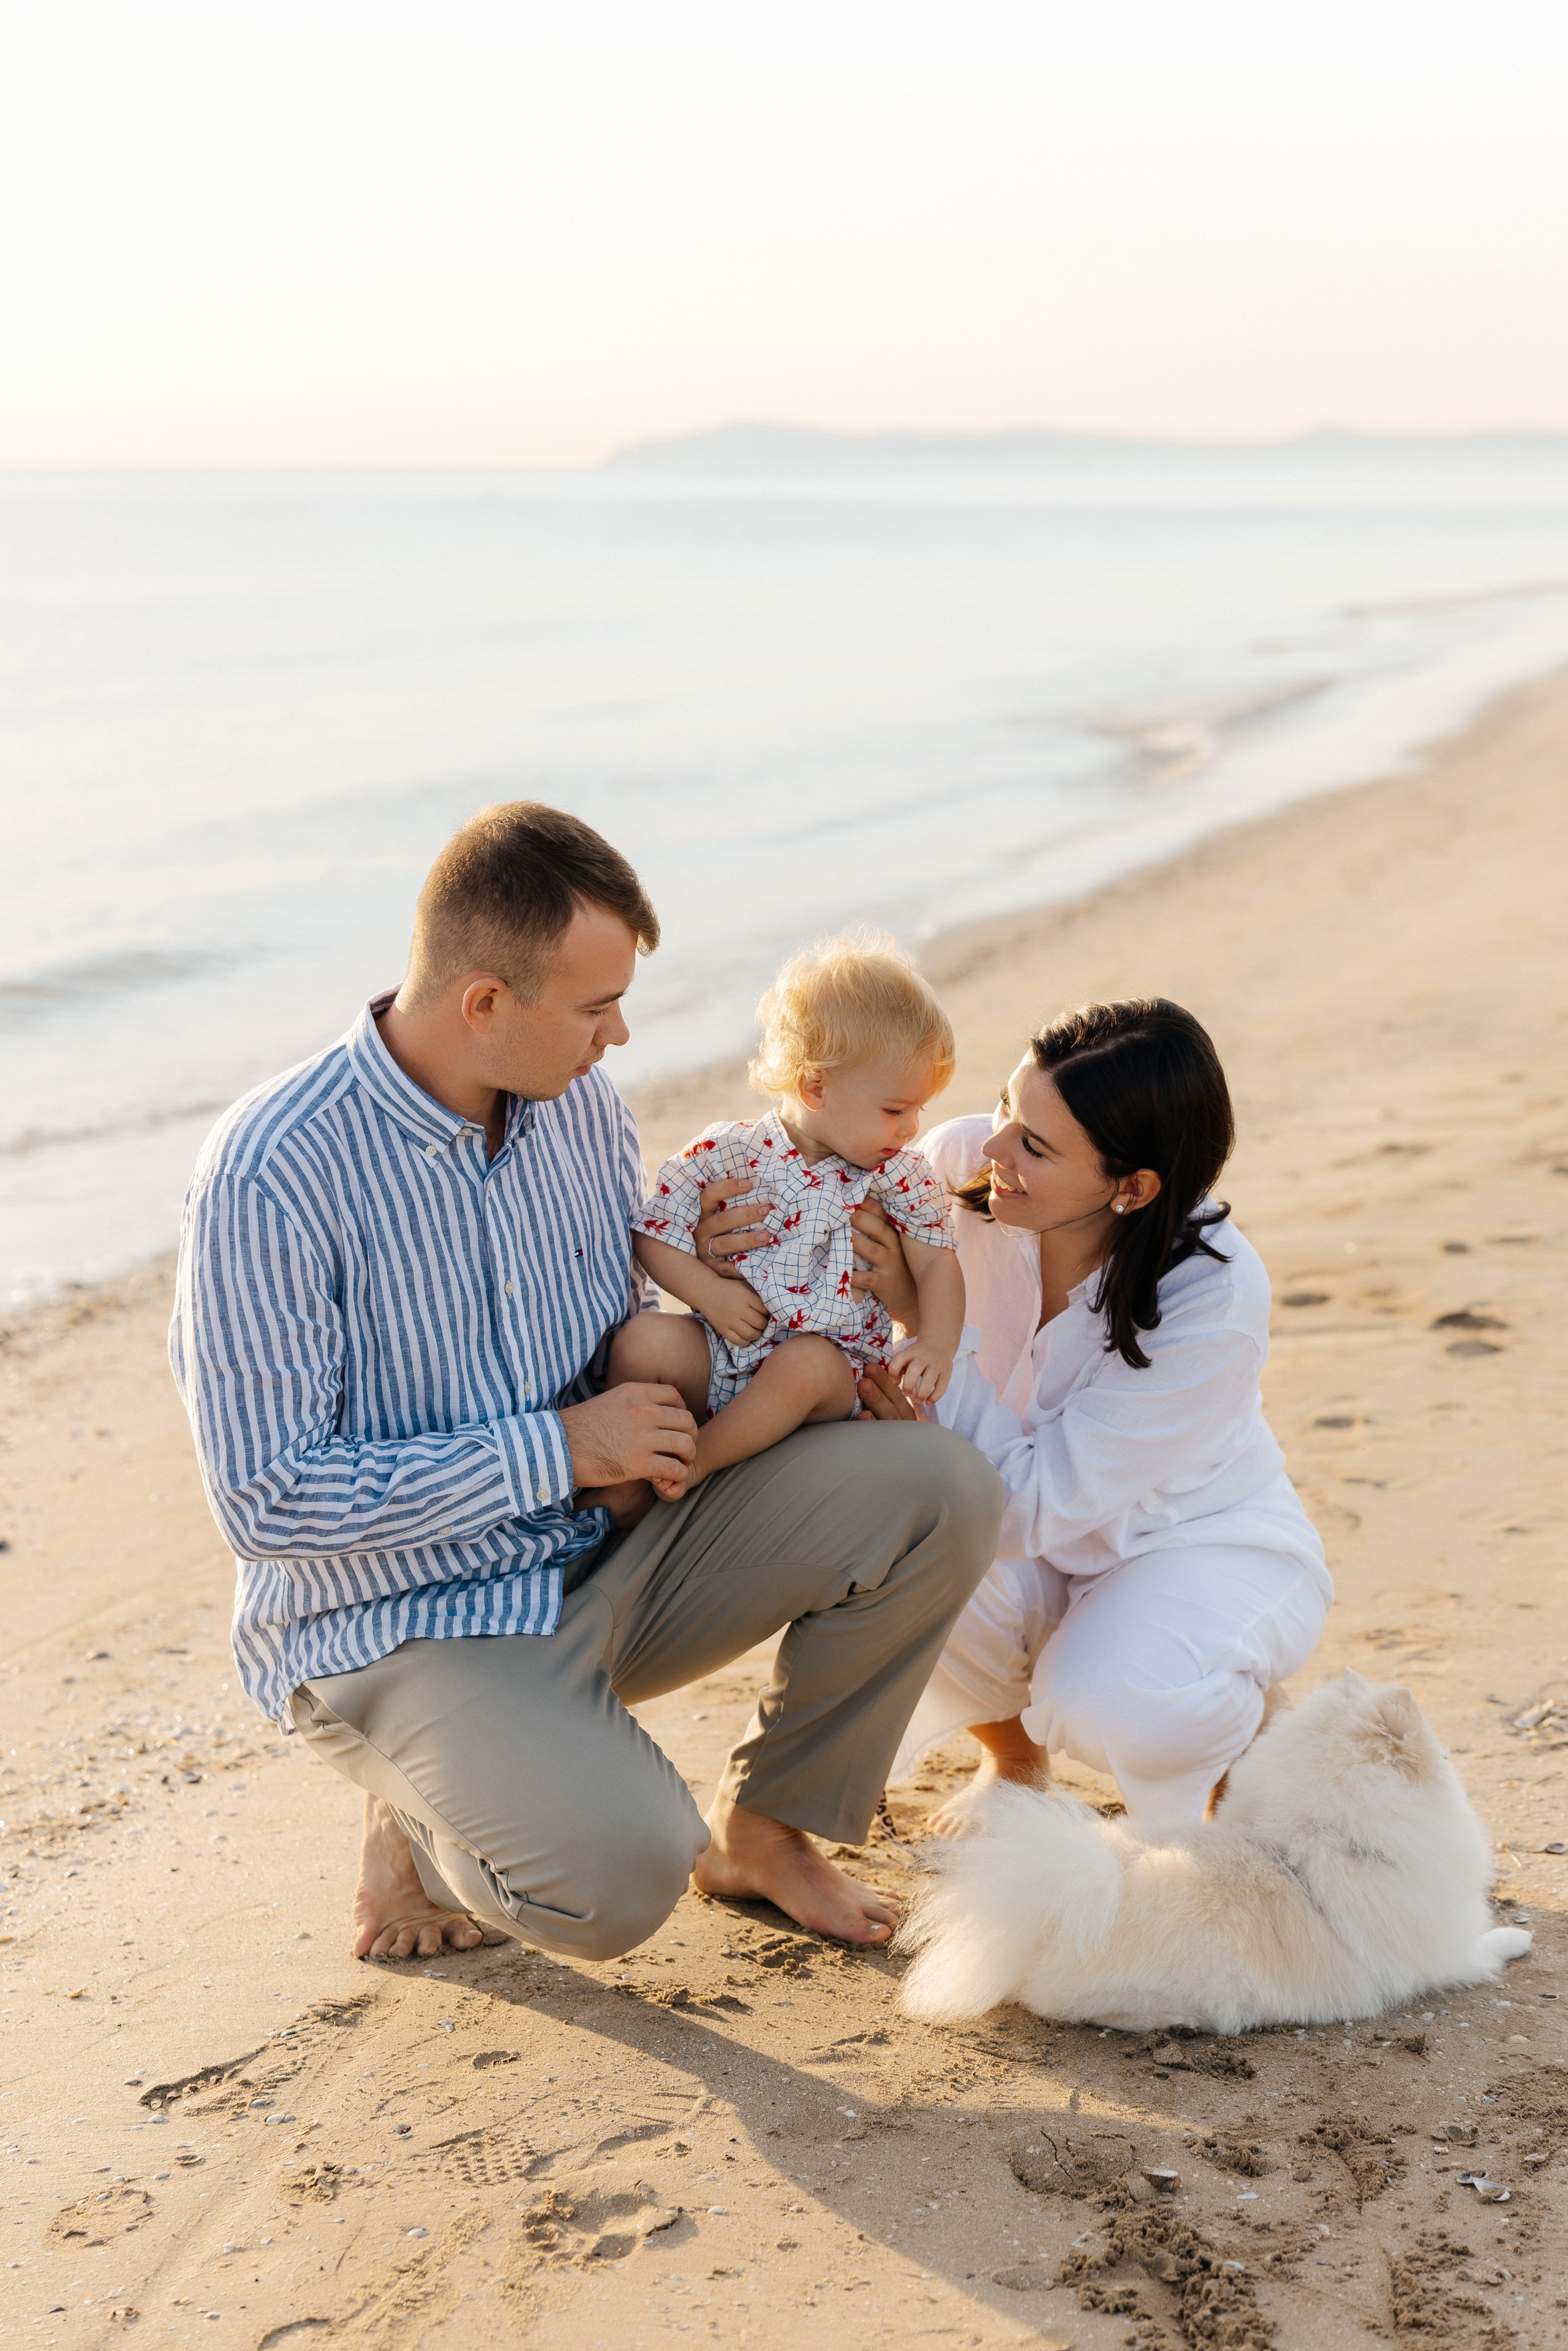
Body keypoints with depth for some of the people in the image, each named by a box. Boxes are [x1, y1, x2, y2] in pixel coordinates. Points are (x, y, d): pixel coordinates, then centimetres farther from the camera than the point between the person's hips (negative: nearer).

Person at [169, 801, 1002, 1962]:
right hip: (398, 1625, -6)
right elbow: (268, 1499, -22)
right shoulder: (272, 1178, -22)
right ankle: (420, 1821, 3)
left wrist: (636, 1450, -9)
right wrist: (562, 1448, -20)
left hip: (602, 1561, 7)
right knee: (623, 1874, -33)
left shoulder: (586, 1106, 0)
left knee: (939, 1488, -12)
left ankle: (764, 1825, 9)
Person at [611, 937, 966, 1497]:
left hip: (834, 1365, -1)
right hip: (722, 1353, 1)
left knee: (807, 1364, -36)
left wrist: (936, 1346, -19)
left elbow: (936, 1263, -1)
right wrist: (709, 1291, -14)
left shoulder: (900, 1175, 0)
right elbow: (654, 1231, 0)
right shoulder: (727, 1152, -4)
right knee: (642, 1340, -26)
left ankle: (698, 1459, -22)